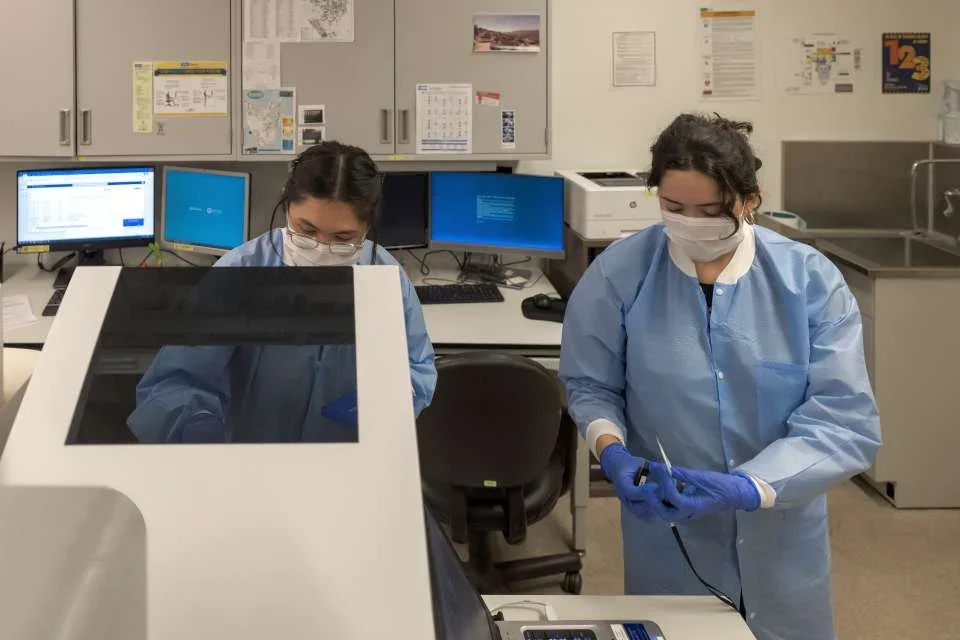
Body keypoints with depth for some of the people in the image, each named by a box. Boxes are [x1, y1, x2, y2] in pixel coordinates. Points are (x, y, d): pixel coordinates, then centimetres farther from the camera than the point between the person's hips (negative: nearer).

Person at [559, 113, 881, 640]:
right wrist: (611, 451, -21)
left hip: (779, 534, 1)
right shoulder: (620, 273, -12)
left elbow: (845, 422, -16)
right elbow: (589, 383, 0)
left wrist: (742, 489, -29)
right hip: (668, 537, 0)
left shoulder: (811, 280, -13)